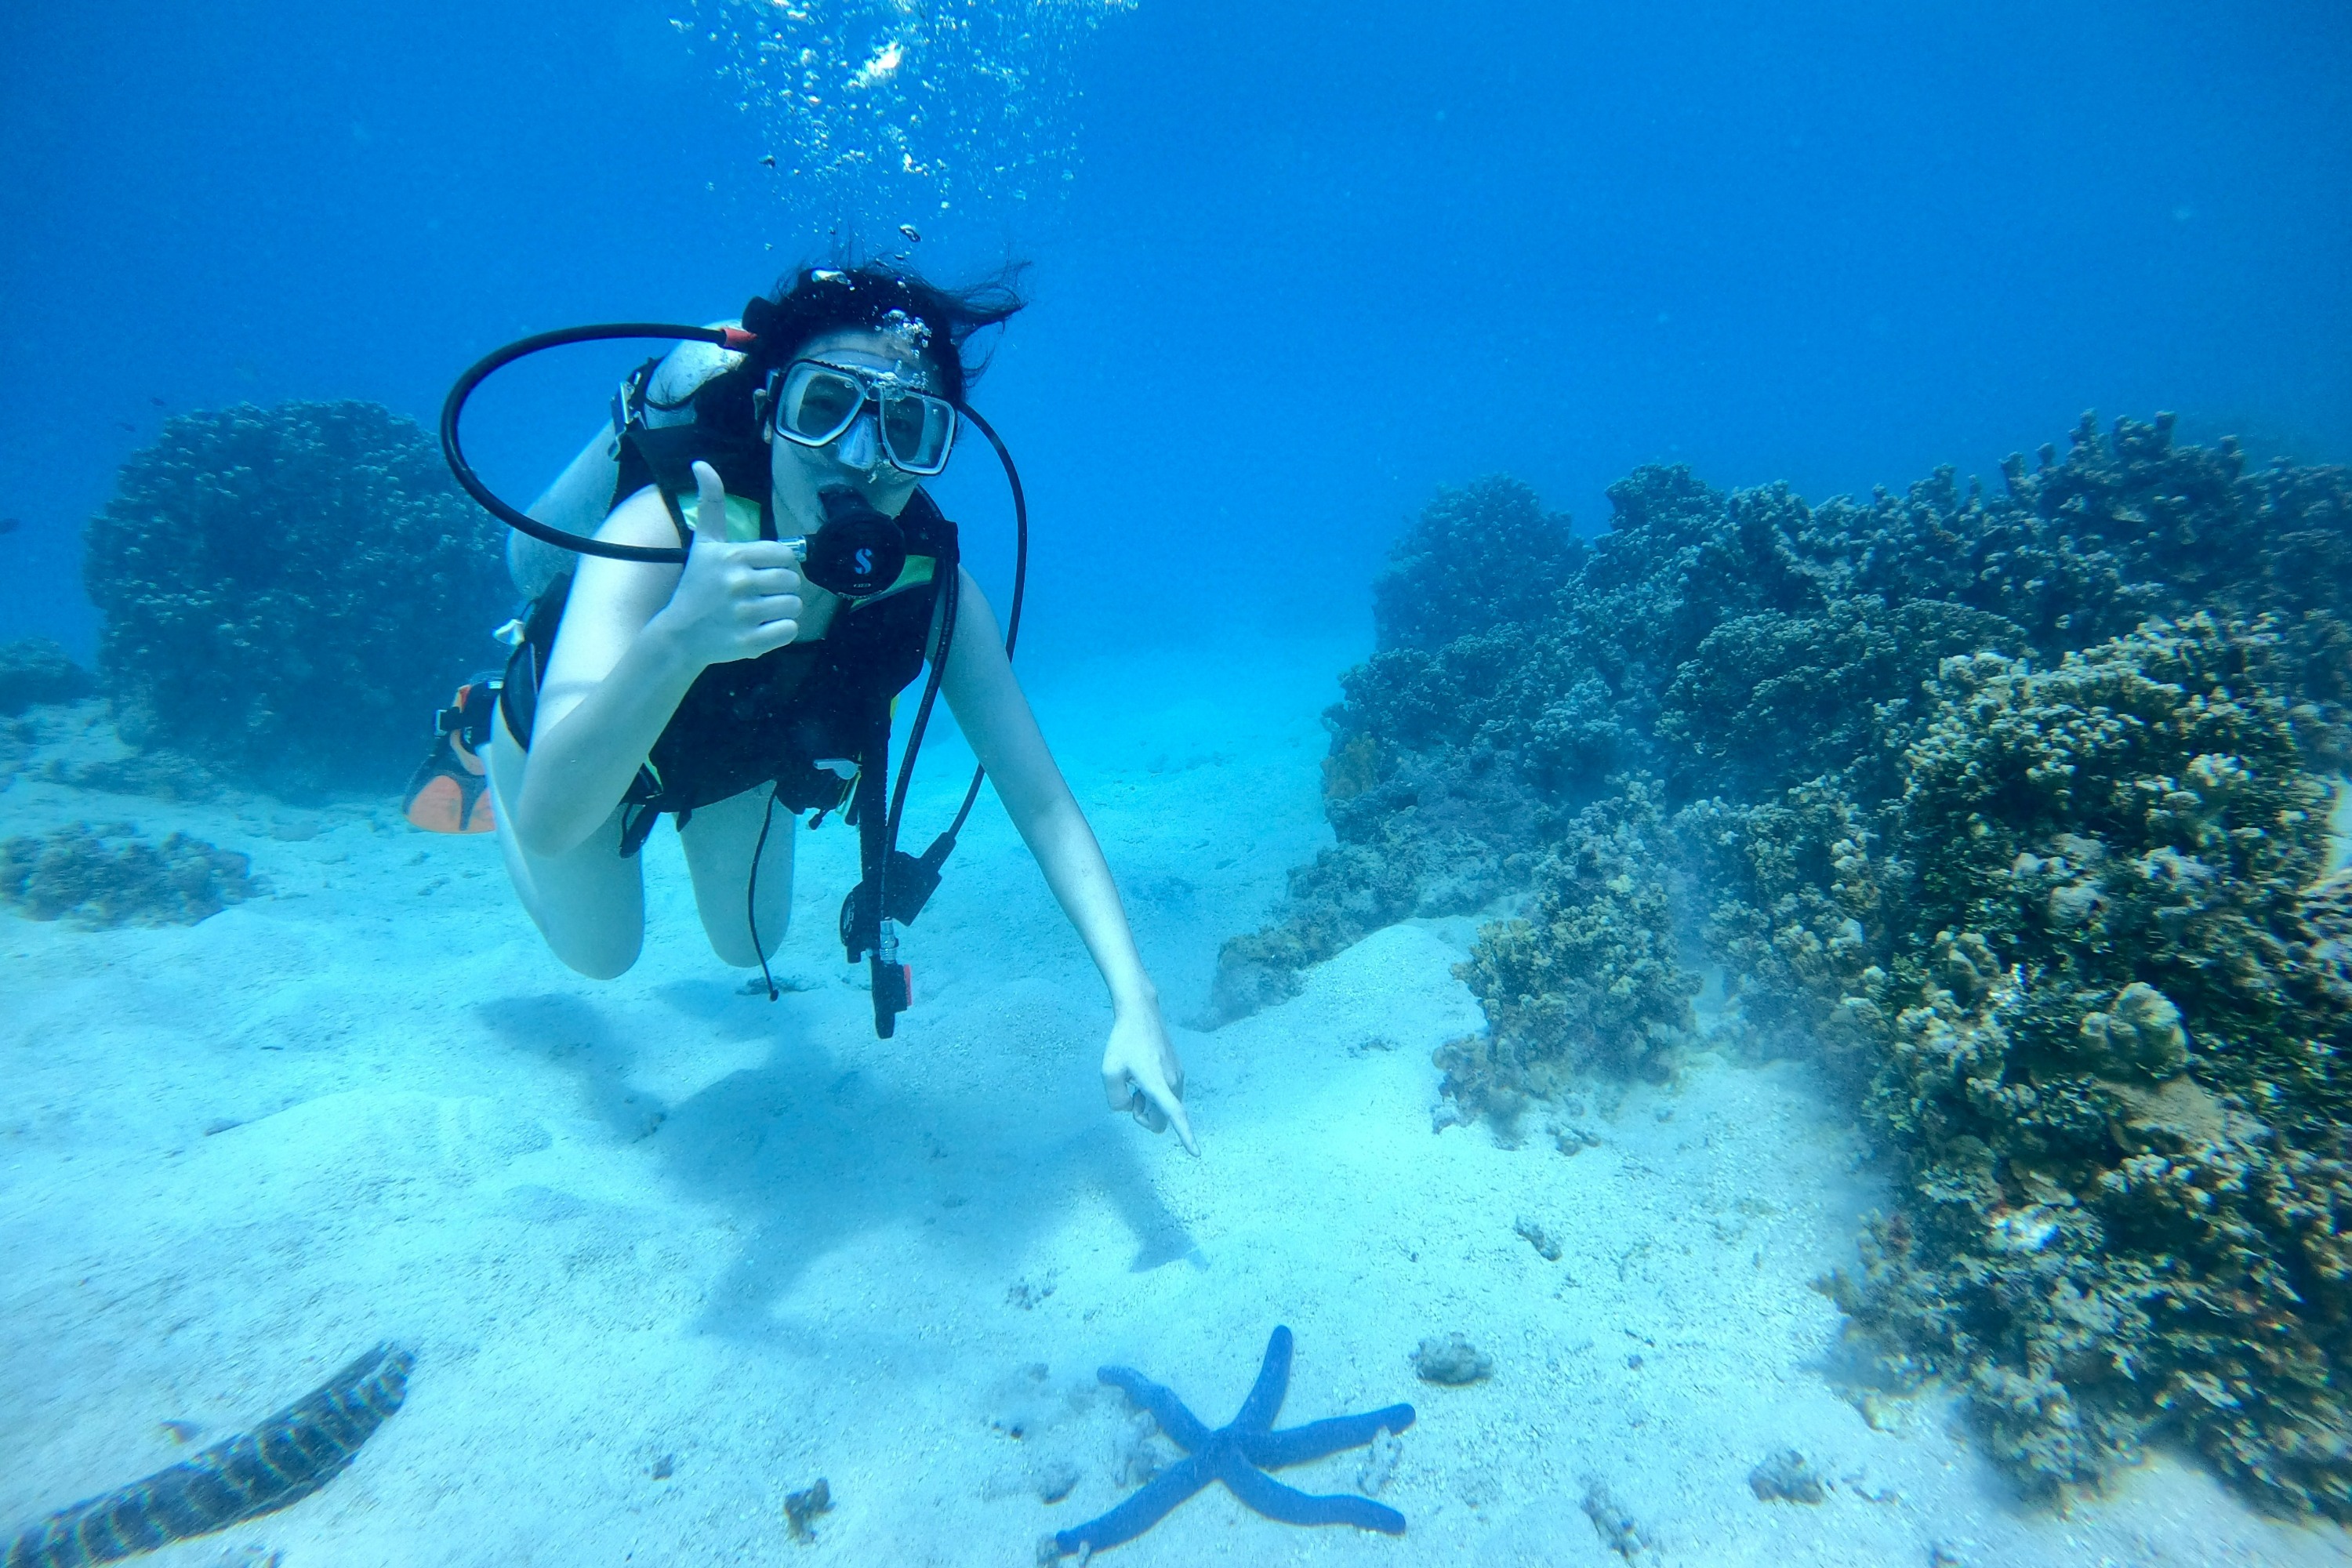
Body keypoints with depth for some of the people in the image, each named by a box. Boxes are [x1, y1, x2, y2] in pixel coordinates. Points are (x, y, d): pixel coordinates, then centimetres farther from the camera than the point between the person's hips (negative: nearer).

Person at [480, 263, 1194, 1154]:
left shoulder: (931, 586, -34)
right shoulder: (663, 532, -44)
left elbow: (1043, 804, -35)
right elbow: (548, 823, -52)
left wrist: (1134, 1002, -44)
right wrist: (677, 640, -71)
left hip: (736, 751, 3)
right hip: (569, 733, -2)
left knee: (749, 944, 21)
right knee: (599, 955, 21)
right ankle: (484, 745, 41)